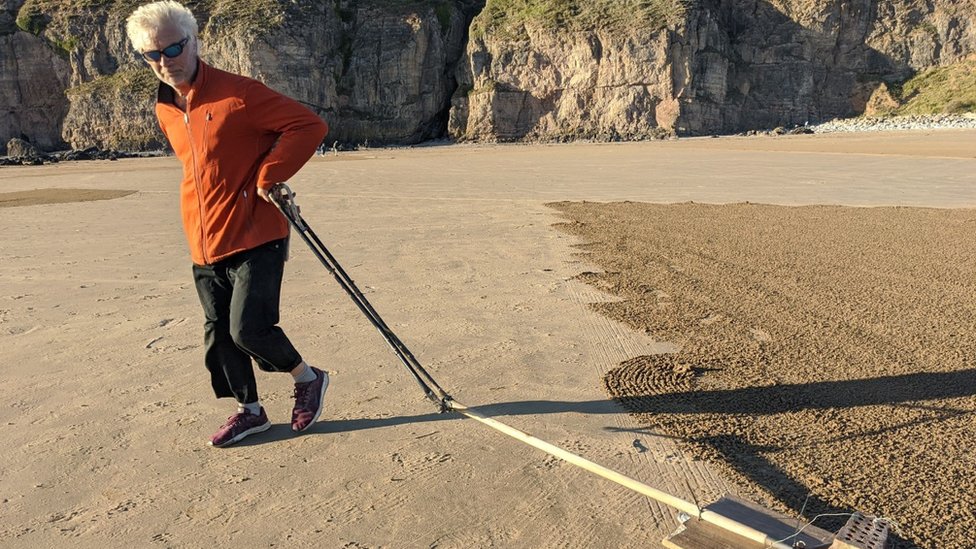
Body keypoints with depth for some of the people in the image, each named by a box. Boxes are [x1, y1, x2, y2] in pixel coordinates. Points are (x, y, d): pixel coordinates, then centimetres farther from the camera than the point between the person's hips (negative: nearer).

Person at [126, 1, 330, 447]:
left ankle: (308, 378, 15)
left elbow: (309, 125, -15)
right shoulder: (165, 110, 10)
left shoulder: (238, 94, -13)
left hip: (256, 235, -7)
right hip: (204, 244, 8)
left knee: (248, 328, -12)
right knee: (219, 334, 10)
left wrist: (268, 176, -16)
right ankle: (250, 410, 28)